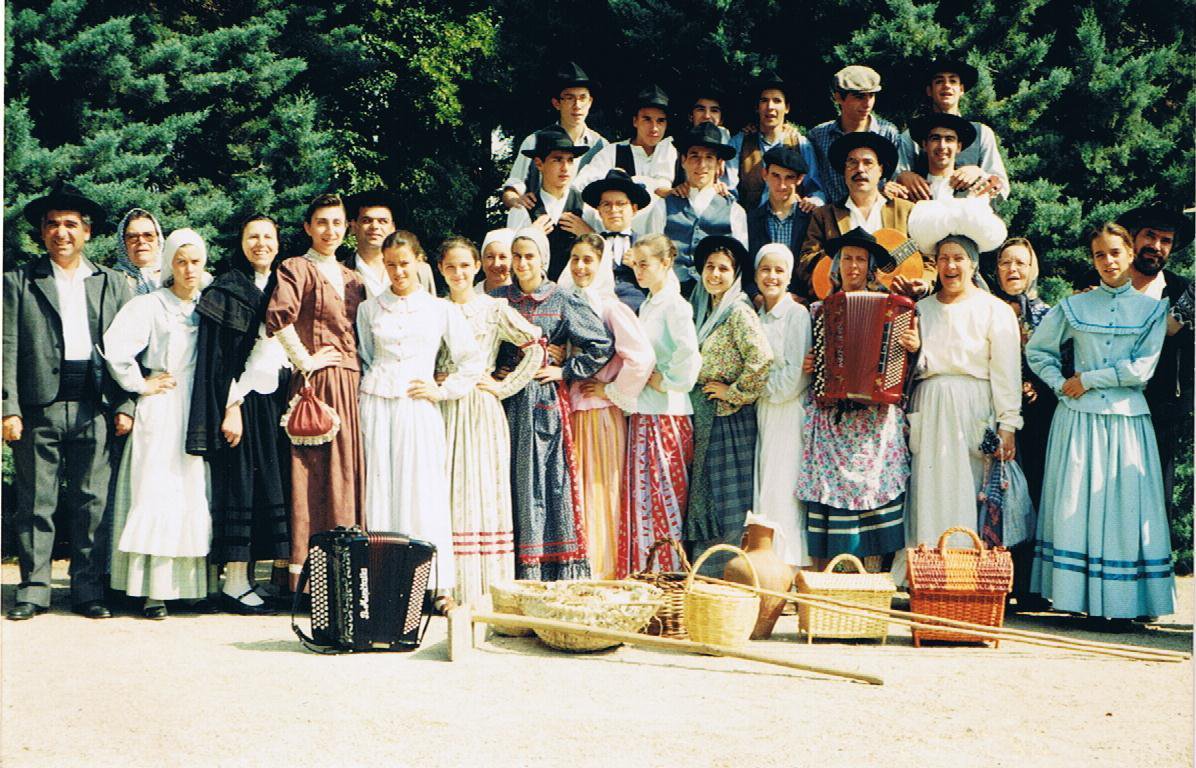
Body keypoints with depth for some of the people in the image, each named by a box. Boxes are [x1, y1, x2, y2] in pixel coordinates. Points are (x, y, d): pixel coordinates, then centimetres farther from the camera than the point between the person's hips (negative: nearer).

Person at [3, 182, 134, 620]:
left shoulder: (114, 284, 14)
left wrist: (126, 406, 0)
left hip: (95, 409, 1)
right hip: (39, 407, -1)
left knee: (92, 503, 2)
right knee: (35, 504, 2)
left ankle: (88, 592, 9)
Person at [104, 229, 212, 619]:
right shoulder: (149, 306, -4)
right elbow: (115, 347, -18)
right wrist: (141, 385, -10)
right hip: (161, 414, -5)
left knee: (196, 498, 3)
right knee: (158, 497, -7)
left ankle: (193, 583, 7)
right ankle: (154, 590, -6)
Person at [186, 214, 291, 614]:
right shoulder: (228, 289, -5)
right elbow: (220, 357, -10)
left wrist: (291, 400, 11)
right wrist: (230, 408, -17)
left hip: (276, 400, 7)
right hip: (245, 399, -7)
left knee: (273, 486, 5)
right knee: (240, 485, -6)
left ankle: (249, 577, 11)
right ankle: (234, 583, -2)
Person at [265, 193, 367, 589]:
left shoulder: (352, 279, 21)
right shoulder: (296, 268, 0)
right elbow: (278, 318, -17)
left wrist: (364, 372, 10)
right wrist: (304, 361, -13)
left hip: (352, 383, 6)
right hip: (317, 381, -6)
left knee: (351, 473, 4)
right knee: (315, 473, -8)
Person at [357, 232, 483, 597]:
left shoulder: (440, 309, 7)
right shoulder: (369, 309, 12)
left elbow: (472, 361, 9)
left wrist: (443, 390, 2)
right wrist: (371, 388, 8)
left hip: (418, 407, -1)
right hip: (377, 406, 2)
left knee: (423, 492, -5)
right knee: (380, 490, -2)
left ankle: (439, 584, -2)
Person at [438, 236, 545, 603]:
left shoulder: (494, 309, 1)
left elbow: (535, 351, -5)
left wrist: (504, 386, -5)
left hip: (481, 411, -3)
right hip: (443, 408, 3)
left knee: (483, 492, -3)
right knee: (446, 493, 0)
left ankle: (486, 592, 0)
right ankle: (451, 589, 4)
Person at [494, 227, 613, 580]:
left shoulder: (562, 301, 1)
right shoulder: (499, 299, 10)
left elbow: (601, 344, 0)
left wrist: (565, 371, -3)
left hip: (544, 402, -3)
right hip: (508, 401, 3)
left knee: (545, 480, -4)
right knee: (512, 481, 1)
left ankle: (550, 571, 0)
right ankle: (517, 572, 5)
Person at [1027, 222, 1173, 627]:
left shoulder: (1152, 309, 5)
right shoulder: (1074, 306, 8)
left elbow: (1143, 368, -4)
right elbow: (1037, 349, 16)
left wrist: (1088, 379, -6)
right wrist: (1060, 383, 2)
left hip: (1128, 419, -1)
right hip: (1078, 417, 1)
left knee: (1124, 506, -3)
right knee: (1076, 504, -3)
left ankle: (1120, 603, -1)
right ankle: (1083, 597, 1)